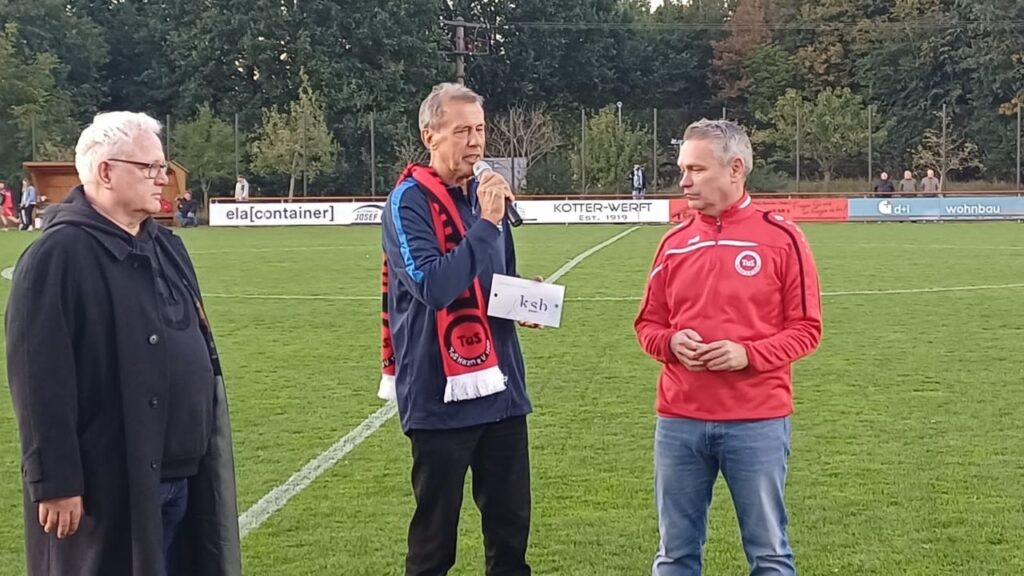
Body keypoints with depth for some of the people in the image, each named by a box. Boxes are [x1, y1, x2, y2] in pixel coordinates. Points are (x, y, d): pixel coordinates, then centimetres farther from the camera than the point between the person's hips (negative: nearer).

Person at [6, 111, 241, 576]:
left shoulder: (166, 247, 13)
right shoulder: (57, 256, -14)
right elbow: (40, 382, -19)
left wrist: (207, 457, 19)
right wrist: (55, 482, -20)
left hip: (184, 477, 8)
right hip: (108, 484, -8)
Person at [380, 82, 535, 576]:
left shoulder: (487, 194, 11)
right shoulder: (409, 202, -11)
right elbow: (432, 286, -25)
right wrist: (485, 223, -23)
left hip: (501, 390, 7)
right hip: (440, 396, -6)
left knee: (511, 523, 14)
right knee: (435, 533, 6)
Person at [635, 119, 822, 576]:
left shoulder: (781, 238, -4)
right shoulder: (674, 243, 7)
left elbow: (805, 329, -3)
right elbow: (648, 324, 13)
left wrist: (749, 354, -17)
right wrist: (671, 343, -8)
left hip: (757, 421, -3)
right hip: (679, 421, 4)